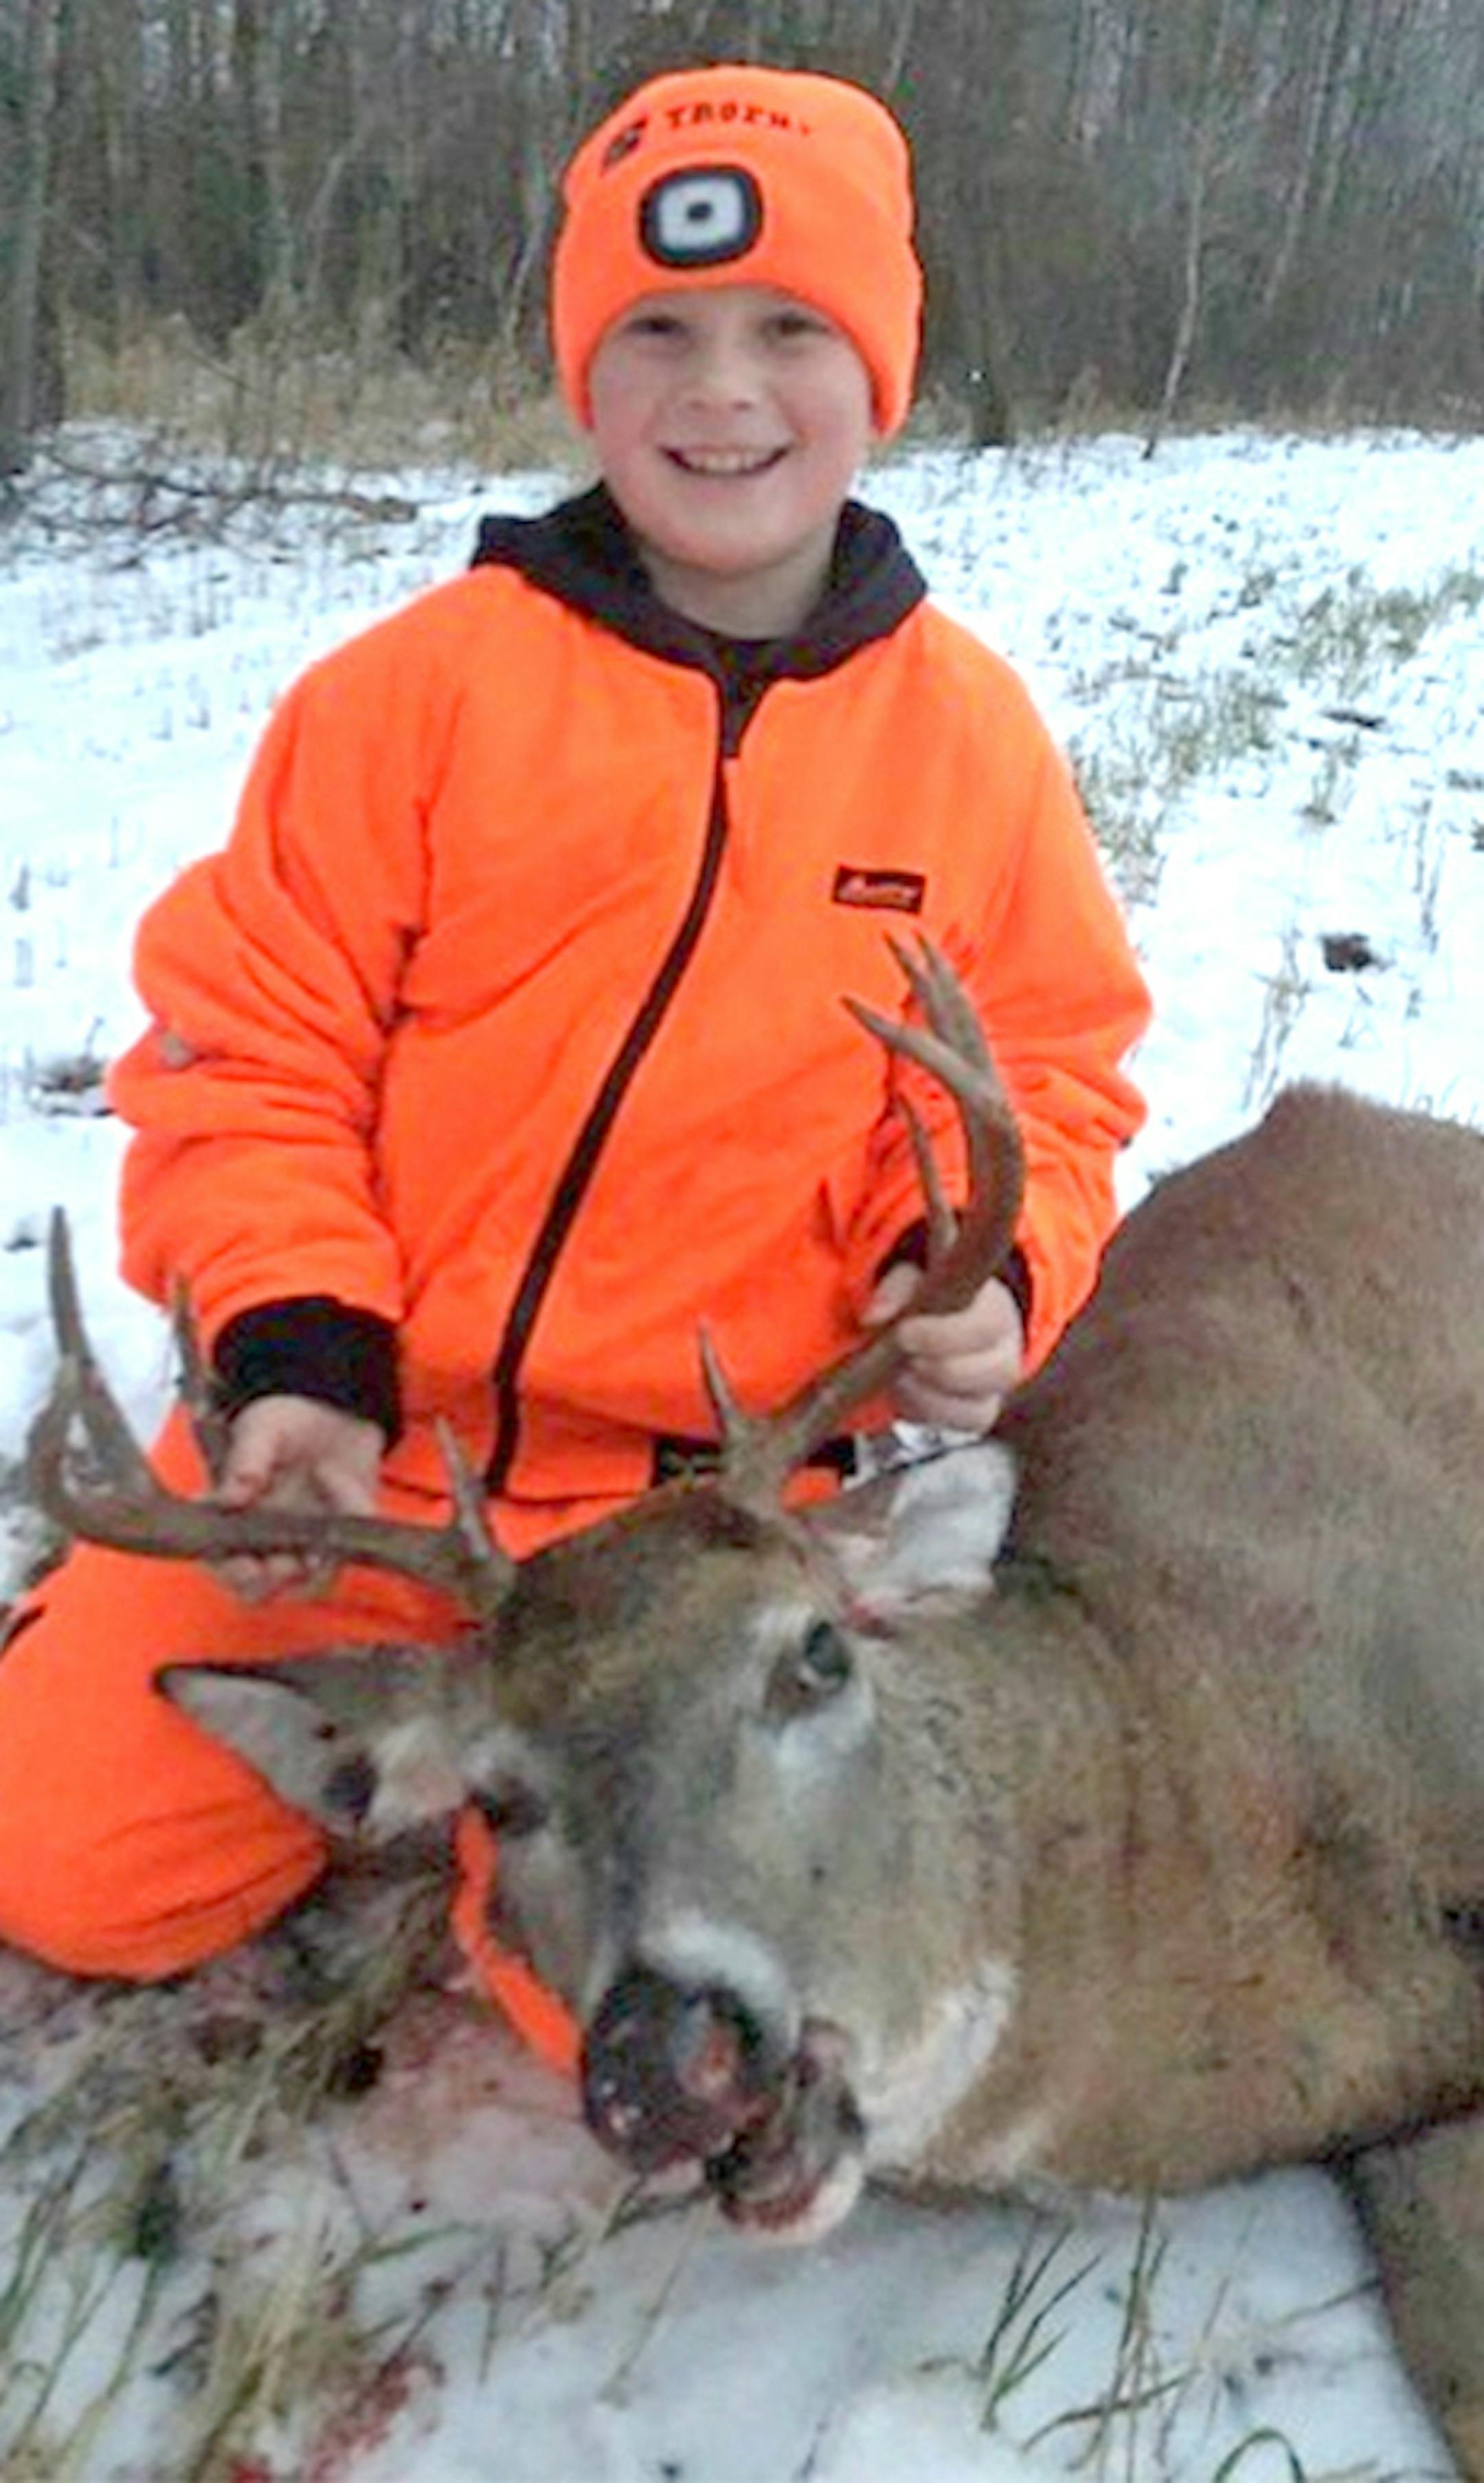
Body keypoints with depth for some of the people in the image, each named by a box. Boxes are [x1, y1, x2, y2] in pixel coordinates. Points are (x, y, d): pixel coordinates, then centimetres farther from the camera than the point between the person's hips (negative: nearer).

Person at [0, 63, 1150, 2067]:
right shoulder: (428, 680, -7)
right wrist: (296, 1352, -16)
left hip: (721, 1493, 0)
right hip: (360, 1443, 1)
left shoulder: (969, 729, -1)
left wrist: (982, 1281, -14)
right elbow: (248, 1045, -4)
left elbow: (1036, 1082, 6)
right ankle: (392, 1712, 28)